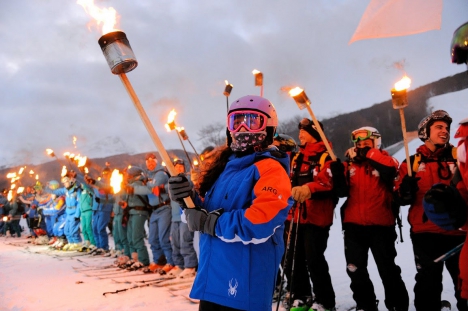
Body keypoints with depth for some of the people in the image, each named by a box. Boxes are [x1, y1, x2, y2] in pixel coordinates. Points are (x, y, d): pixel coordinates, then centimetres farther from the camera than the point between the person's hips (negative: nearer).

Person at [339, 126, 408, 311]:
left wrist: (369, 154, -16)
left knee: (388, 270, 7)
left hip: (380, 225, -4)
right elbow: (342, 190, 8)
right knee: (355, 270, 12)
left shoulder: (385, 160, 0)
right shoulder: (350, 164, 10)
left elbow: (391, 169, -24)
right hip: (353, 225, 4)